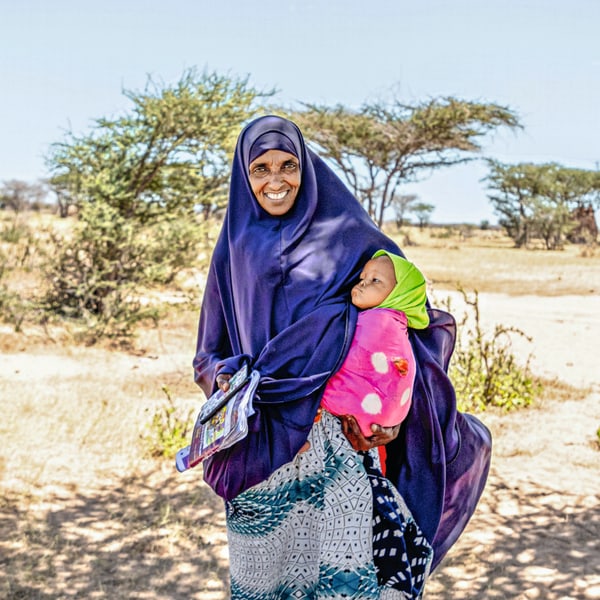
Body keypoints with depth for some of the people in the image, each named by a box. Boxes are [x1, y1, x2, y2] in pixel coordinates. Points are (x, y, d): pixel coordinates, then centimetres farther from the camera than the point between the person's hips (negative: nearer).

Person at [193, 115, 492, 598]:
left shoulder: (346, 236, 4)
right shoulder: (235, 250, 11)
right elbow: (210, 351, 16)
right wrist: (225, 377, -7)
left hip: (334, 432, -2)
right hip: (259, 442, 3)